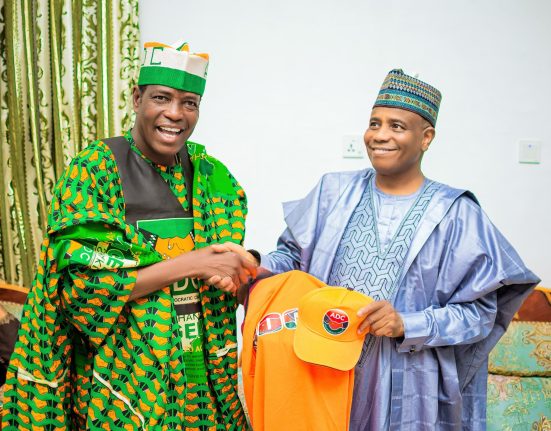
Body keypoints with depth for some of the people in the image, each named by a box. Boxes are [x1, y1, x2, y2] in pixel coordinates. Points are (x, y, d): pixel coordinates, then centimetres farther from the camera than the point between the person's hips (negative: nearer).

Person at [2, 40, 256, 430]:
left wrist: (236, 268, -15)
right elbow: (81, 287, -18)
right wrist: (187, 264, -22)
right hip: (123, 375, -4)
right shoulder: (93, 171, -11)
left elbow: (227, 267, 8)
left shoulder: (211, 175, 2)